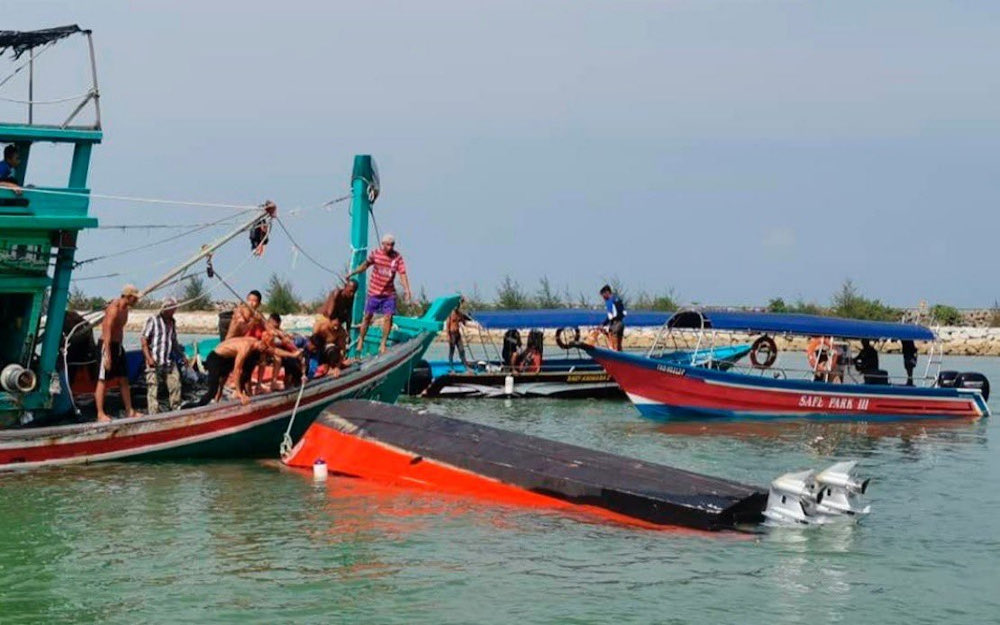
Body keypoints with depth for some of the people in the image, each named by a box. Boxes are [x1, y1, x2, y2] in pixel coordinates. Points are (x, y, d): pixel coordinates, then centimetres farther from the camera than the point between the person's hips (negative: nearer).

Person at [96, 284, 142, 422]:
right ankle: (100, 414, -1)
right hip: (107, 345, -9)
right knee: (103, 380, -4)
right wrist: (107, 355, -26)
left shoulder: (125, 309, 11)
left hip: (118, 346, 9)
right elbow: (107, 332, -23)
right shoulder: (114, 308, -18)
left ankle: (129, 411, 15)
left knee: (124, 380, 10)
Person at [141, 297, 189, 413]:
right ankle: (153, 414, -5)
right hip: (155, 362, -6)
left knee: (175, 385, 2)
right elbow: (144, 340, -8)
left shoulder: (172, 322, 16)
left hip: (170, 362, 6)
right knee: (153, 388, -5)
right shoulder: (153, 320, -4)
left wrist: (182, 357, 24)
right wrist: (149, 358, -17)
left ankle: (176, 410, 13)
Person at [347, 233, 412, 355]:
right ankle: (361, 341, 19)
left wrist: (407, 290, -23)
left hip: (389, 293, 0)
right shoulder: (375, 254, -6)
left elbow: (402, 274, -13)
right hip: (374, 291, 0)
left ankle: (383, 344, 2)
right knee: (368, 316, 5)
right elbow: (365, 265, 12)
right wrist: (353, 273, 16)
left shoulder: (397, 257, -8)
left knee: (388, 317, -7)